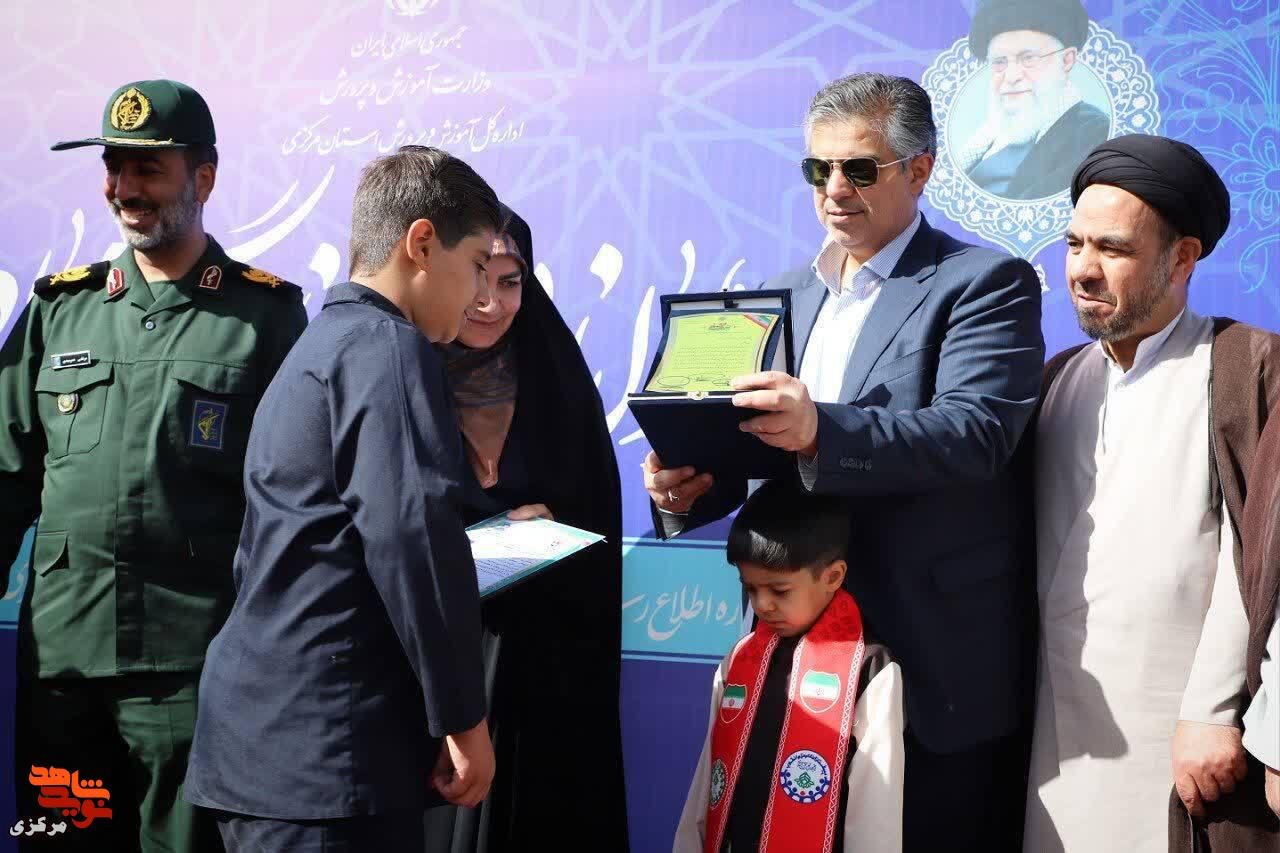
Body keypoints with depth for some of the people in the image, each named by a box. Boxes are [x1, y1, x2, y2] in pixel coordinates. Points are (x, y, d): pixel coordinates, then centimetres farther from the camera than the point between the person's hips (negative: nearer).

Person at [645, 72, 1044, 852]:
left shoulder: (985, 284, -7)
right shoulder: (786, 295, 14)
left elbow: (978, 432, -22)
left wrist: (820, 431, -36)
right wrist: (692, 488, -8)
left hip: (937, 663, -6)